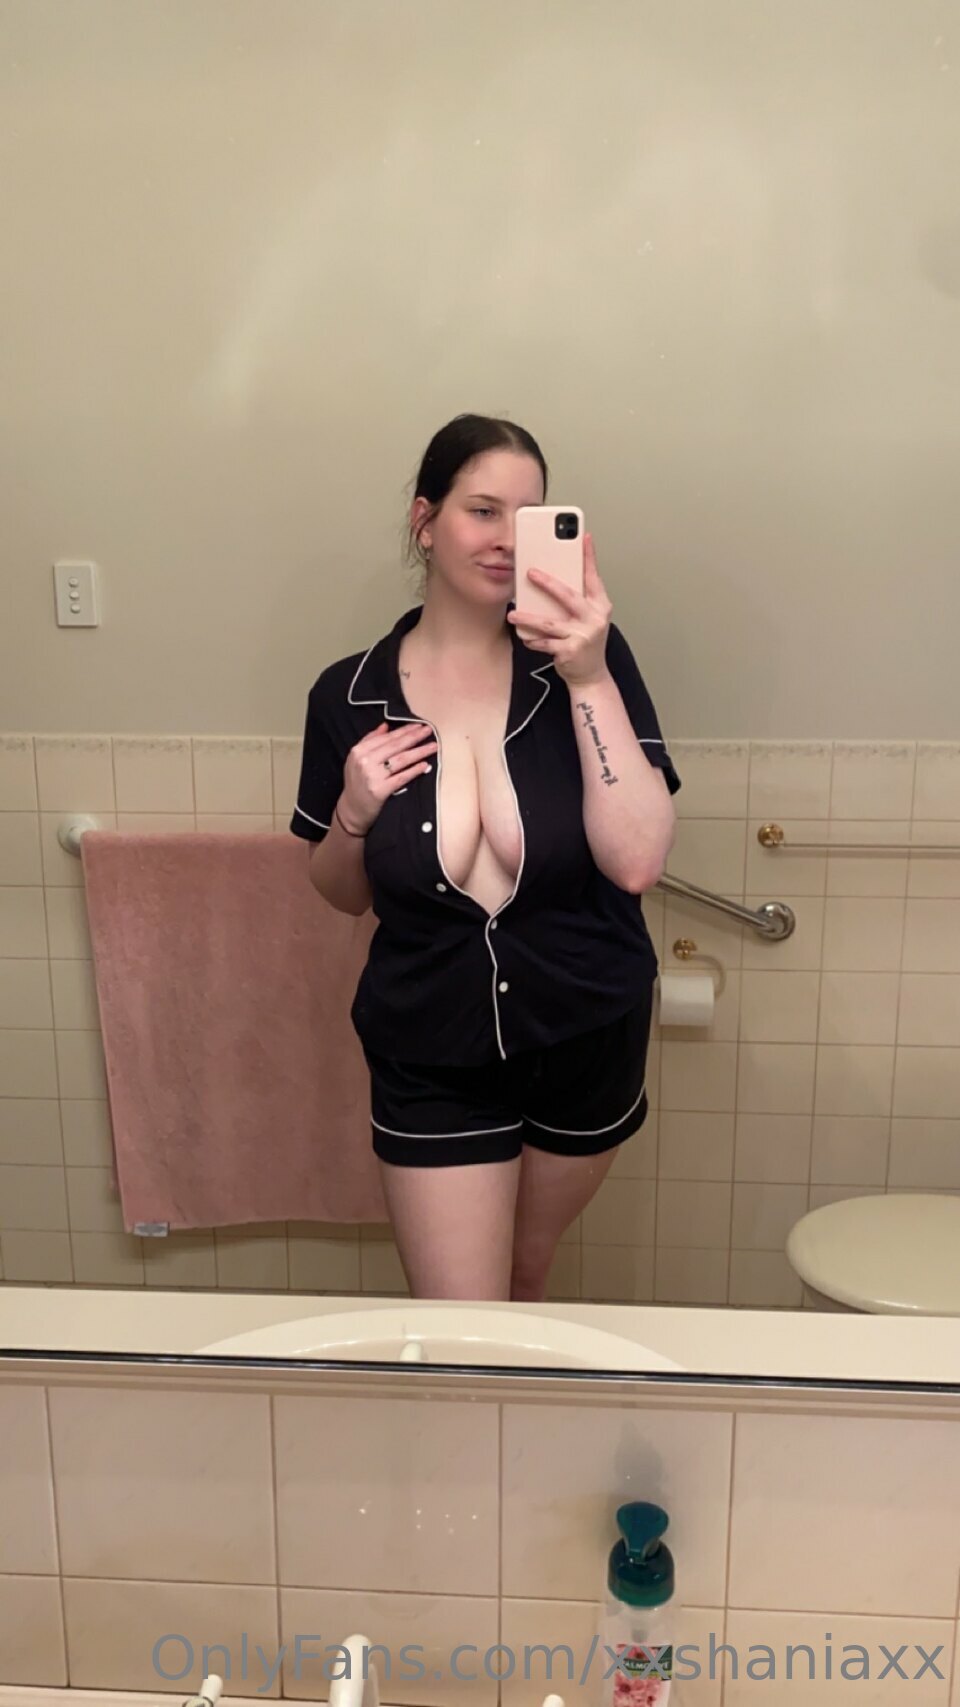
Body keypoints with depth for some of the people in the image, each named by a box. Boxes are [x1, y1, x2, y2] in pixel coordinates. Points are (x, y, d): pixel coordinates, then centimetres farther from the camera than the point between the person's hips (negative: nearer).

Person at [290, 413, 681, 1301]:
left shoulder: (585, 658, -12)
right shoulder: (349, 695, -8)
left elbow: (639, 862, -22)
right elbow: (345, 895, 5)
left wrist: (590, 679, -28)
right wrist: (355, 813, -16)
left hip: (588, 1038, 1)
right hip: (431, 1059, 0)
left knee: (525, 1276, 25)